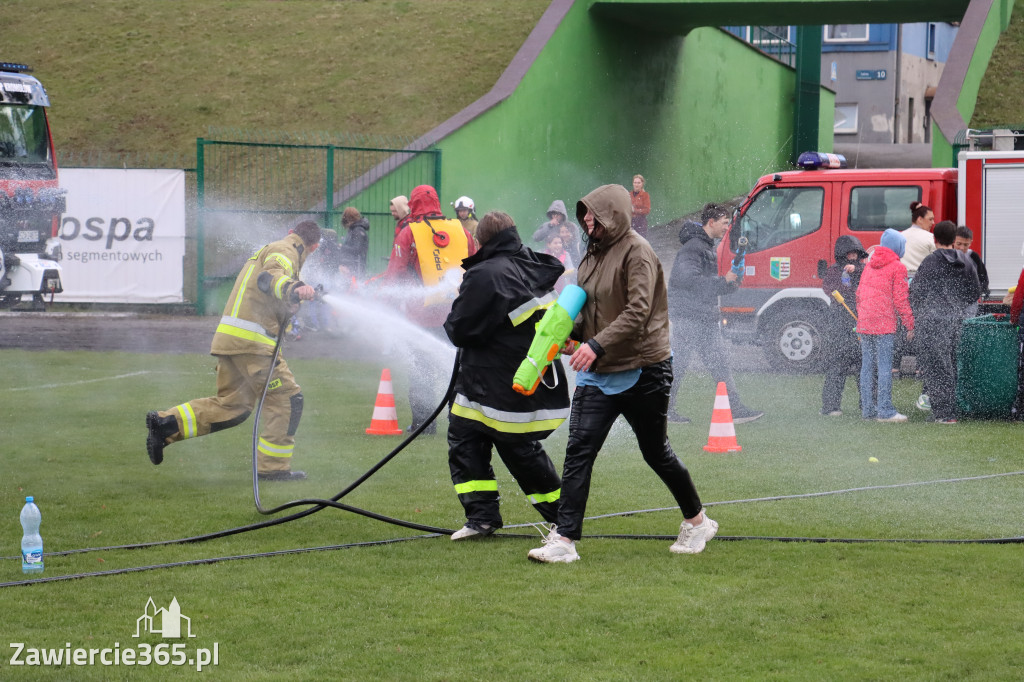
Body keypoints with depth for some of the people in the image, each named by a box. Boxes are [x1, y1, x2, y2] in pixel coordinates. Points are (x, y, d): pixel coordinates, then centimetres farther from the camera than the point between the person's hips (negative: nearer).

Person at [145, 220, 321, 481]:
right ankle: (273, 466, -1)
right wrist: (292, 288, -43)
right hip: (250, 341, -10)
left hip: (228, 336, 10)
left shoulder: (267, 250, 27)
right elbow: (268, 276, -25)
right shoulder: (285, 252, -4)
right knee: (287, 397, -2)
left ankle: (165, 423, 7)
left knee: (231, 405, 14)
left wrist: (287, 306, 21)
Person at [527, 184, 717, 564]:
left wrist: (597, 345, -31)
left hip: (642, 371, -7)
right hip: (598, 375, 7)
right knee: (578, 452, -7)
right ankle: (564, 540, -9)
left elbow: (637, 312, -23)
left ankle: (697, 522, 29)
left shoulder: (636, 252, -14)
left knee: (656, 453, 8)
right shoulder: (592, 255, 12)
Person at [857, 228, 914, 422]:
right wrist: (910, 325, -3)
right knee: (885, 367, -6)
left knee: (867, 367, 8)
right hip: (884, 324, -7)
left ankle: (868, 409, 11)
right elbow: (900, 299, -8)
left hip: (864, 324, 7)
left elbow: (859, 294, 19)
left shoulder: (869, 265, 16)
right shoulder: (897, 268, -4)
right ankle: (885, 410, -9)